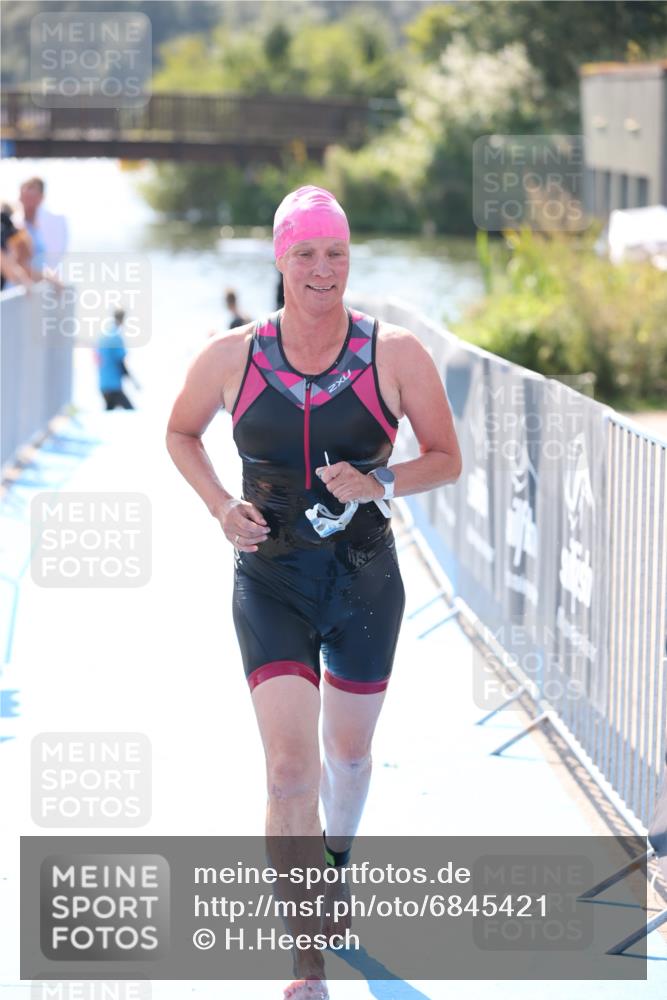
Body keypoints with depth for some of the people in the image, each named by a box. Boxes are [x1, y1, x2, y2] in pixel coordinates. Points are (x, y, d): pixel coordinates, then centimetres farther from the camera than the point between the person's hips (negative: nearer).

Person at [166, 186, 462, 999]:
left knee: (348, 754, 19)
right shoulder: (231, 357, -6)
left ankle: (337, 860, 53)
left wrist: (380, 483, -18)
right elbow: (180, 433, 12)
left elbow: (447, 459, 1)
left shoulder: (396, 354, -8)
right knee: (290, 768, -14)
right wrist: (219, 506, -5)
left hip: (365, 581, 1)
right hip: (272, 584, -1)